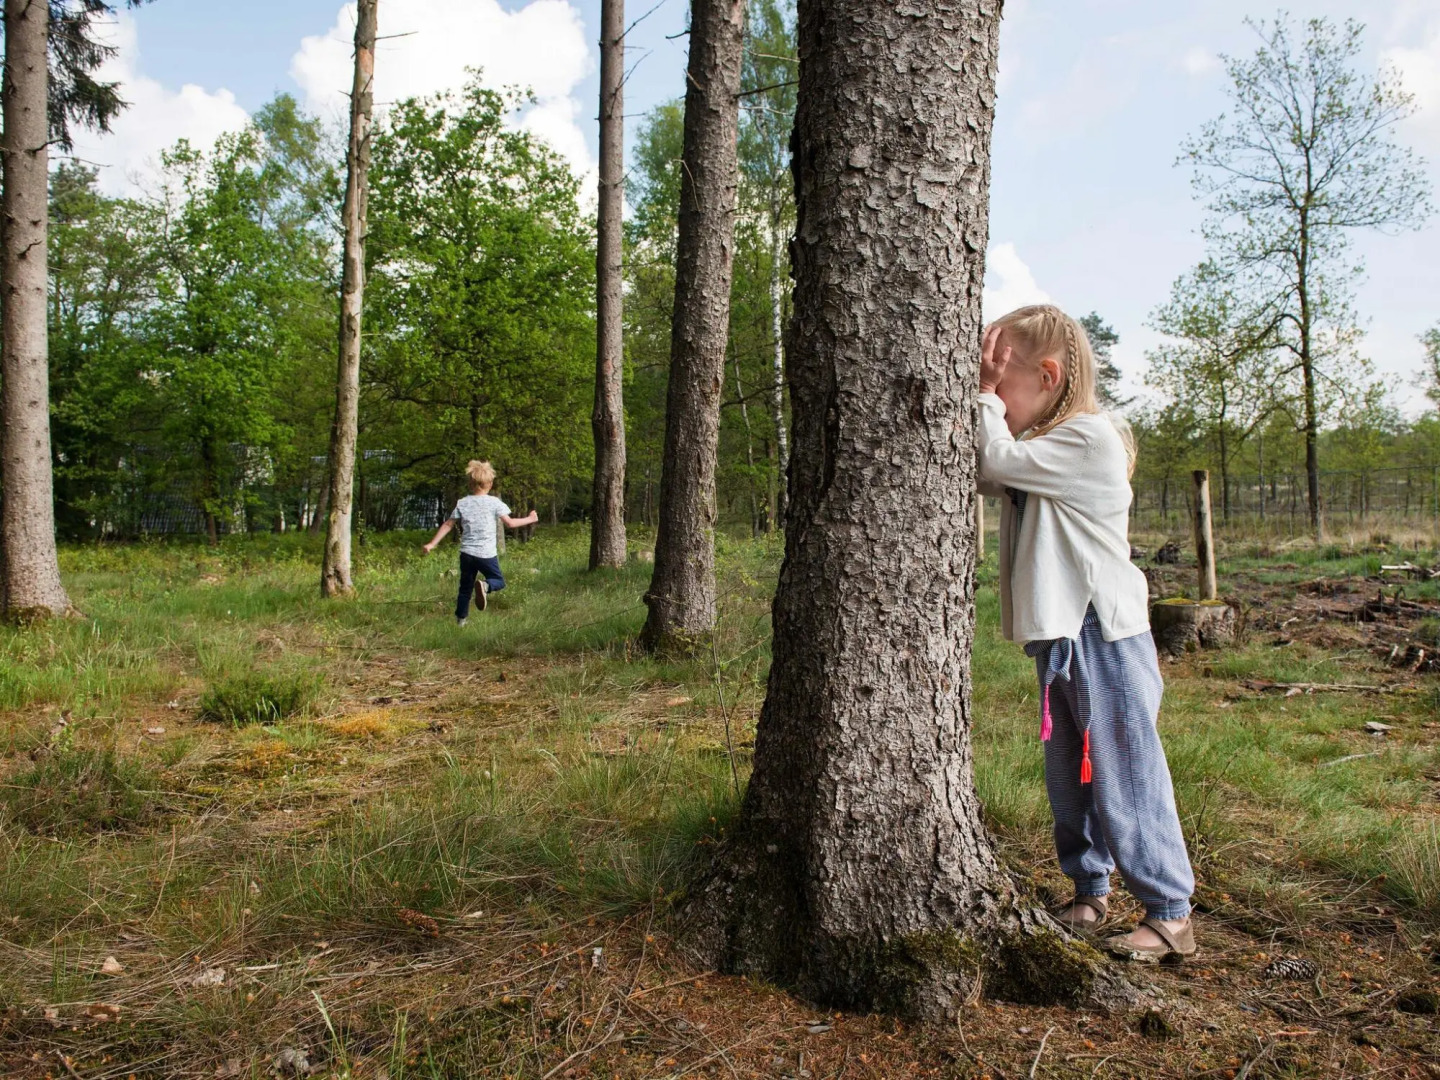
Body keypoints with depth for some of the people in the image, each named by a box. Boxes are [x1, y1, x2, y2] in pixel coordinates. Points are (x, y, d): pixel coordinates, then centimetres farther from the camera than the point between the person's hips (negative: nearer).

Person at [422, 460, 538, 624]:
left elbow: (448, 525, 6)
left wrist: (432, 544, 11)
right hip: (487, 554, -3)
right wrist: (530, 519, 7)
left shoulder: (462, 503, 4)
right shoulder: (494, 502, -5)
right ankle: (485, 585, -20)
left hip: (467, 553, 3)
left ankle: (461, 619, 16)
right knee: (499, 581, 14)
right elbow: (509, 523, -7)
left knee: (465, 587, 17)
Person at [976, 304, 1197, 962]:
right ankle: (1090, 894, 30)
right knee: (1069, 781, 16)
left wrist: (986, 394, -9)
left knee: (1123, 782, -1)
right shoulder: (1046, 446, 14)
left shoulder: (1090, 437, -15)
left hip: (1104, 640, -9)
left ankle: (1170, 914, 12)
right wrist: (982, 399, 3)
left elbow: (997, 462, -21)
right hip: (1061, 638, 9)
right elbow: (982, 477, 10)